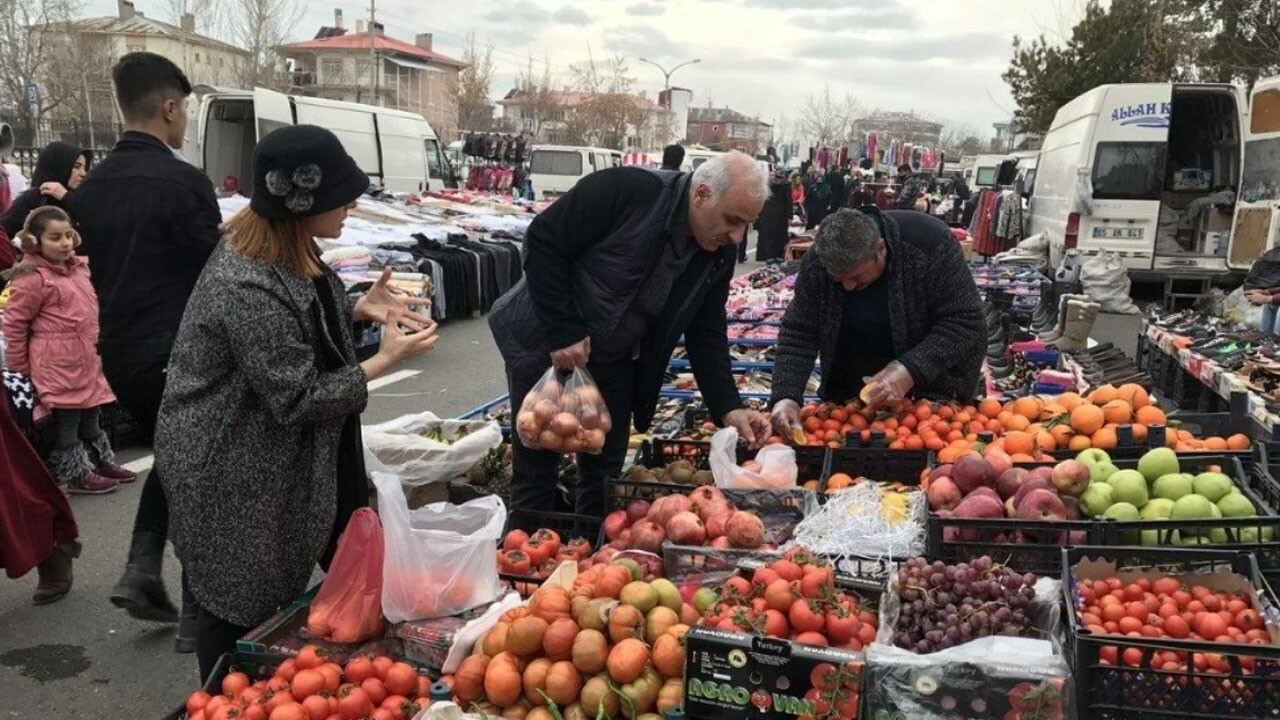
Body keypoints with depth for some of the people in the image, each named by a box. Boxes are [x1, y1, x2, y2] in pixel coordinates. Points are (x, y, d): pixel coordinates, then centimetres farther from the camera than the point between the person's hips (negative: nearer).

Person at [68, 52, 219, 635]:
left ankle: (141, 570, 18)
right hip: (180, 352, -7)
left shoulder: (89, 187, 6)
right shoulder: (183, 182, -16)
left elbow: (94, 267, 13)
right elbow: (215, 273, -14)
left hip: (118, 352, 7)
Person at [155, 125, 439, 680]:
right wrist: (387, 359, -20)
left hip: (269, 458, 10)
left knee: (276, 594, 23)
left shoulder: (286, 249, -1)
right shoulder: (248, 288, -31)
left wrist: (359, 309, 0)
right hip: (232, 477, -10)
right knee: (241, 611, 8)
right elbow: (297, 400, -26)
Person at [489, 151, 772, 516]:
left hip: (614, 362, 5)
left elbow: (706, 334, 0)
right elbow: (543, 242, -21)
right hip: (545, 345, -5)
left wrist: (728, 407, -12)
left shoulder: (719, 255, -6)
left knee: (605, 471, 9)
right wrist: (562, 332, -23)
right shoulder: (624, 190, -25)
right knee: (536, 470, 3)